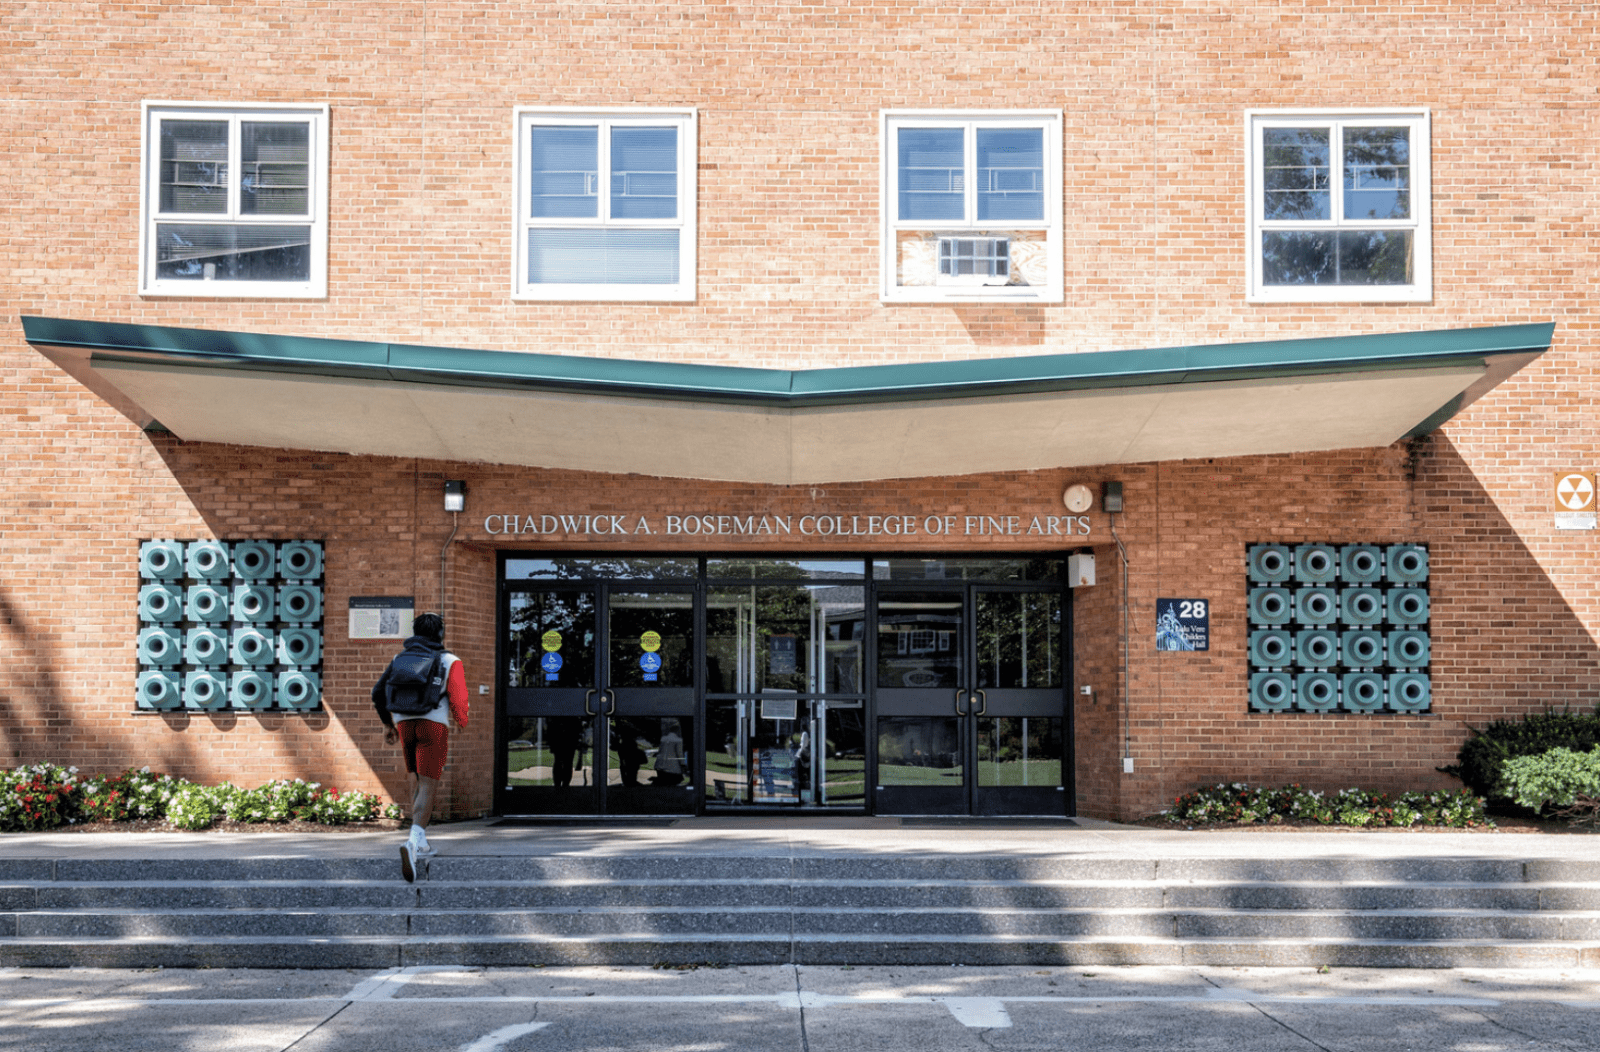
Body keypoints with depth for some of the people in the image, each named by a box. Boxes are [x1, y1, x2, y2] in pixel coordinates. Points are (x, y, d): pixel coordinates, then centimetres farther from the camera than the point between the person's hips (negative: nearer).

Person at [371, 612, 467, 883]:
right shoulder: (450, 662, 2)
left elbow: (378, 691, 9)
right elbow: (457, 698, -8)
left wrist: (388, 724, 19)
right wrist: (462, 721, 13)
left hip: (405, 725, 5)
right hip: (434, 726, -4)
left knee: (418, 783, 21)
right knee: (427, 787, -7)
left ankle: (421, 843, 19)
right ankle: (413, 842, -29)